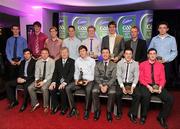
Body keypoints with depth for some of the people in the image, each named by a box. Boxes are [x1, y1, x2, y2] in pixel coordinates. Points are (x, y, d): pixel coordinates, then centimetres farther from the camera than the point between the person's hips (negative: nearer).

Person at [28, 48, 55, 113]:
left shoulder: (52, 61, -8)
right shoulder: (38, 62, 7)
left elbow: (52, 73, -13)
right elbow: (37, 72, 8)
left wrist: (44, 81, -22)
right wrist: (36, 80, -12)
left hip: (48, 79, -5)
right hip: (40, 78, 5)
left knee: (44, 88, -33)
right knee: (30, 88, -16)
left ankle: (46, 106, -11)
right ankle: (35, 103, 4)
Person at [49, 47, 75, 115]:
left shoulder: (72, 61, 1)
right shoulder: (57, 62, 16)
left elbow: (71, 73, -10)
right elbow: (55, 73, 8)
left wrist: (64, 82, -24)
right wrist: (53, 82, -10)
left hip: (67, 81, -4)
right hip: (58, 81, 4)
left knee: (62, 89, -31)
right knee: (51, 88, -21)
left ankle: (64, 107, -7)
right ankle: (56, 105, 3)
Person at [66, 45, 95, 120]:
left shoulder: (92, 61, 2)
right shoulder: (77, 60, 14)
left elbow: (93, 74, -2)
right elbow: (76, 72, 15)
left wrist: (88, 81, -17)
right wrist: (76, 80, -3)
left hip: (89, 81, -4)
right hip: (79, 80, 4)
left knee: (88, 90, -36)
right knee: (68, 88, -19)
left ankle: (86, 111, -19)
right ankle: (73, 109, -10)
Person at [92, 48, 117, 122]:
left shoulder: (114, 65, 8)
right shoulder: (98, 65, 13)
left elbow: (113, 77, -2)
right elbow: (96, 76, 4)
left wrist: (107, 86, -17)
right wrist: (101, 85, -14)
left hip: (110, 83, -1)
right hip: (99, 83, 1)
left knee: (112, 93, -31)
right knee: (94, 91, -28)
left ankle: (109, 112, -11)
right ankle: (97, 110, -10)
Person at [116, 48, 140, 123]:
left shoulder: (135, 64, 4)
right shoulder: (120, 63, 2)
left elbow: (136, 77, -2)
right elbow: (118, 76, -5)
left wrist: (132, 87, -18)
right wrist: (122, 86, -19)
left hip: (131, 83, 1)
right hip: (122, 83, -1)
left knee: (138, 95, -25)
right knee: (117, 94, -28)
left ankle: (132, 114, -3)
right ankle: (119, 112, -3)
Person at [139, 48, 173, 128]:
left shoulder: (160, 65, 13)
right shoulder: (142, 64, 5)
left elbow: (162, 79, 8)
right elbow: (141, 78, 0)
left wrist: (160, 87, -12)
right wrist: (148, 86, -15)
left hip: (158, 86, 3)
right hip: (146, 86, -3)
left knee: (170, 99, -20)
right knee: (146, 96, -35)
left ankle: (162, 117, 5)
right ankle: (143, 116, -8)